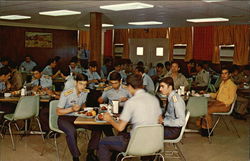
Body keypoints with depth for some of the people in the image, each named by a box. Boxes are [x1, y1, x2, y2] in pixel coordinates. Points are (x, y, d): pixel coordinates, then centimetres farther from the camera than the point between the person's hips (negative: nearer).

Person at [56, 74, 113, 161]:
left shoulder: (85, 92, 0)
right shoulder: (66, 93, -18)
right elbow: (58, 112, -15)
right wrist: (72, 109, -29)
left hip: (77, 117, 6)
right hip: (64, 118, -6)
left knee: (98, 126, -12)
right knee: (72, 131, -38)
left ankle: (90, 153, -3)